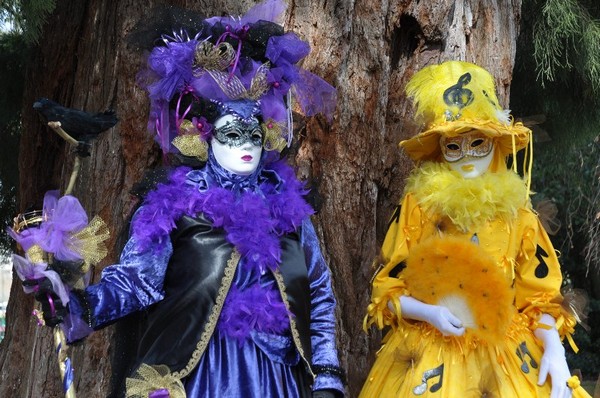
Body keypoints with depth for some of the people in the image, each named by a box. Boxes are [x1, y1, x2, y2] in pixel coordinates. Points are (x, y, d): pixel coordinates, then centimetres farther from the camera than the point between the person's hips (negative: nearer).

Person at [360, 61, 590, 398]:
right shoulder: (417, 207, -1)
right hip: (430, 355, -1)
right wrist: (429, 313, -16)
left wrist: (554, 350, -12)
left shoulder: (517, 213, 3)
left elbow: (539, 296, 3)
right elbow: (388, 290, 1)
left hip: (505, 357, 1)